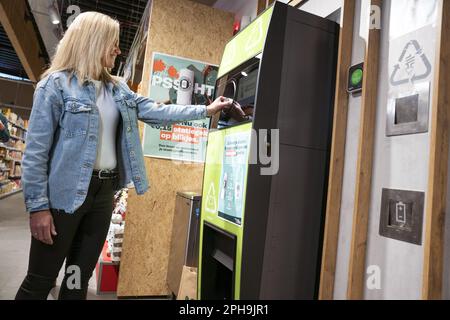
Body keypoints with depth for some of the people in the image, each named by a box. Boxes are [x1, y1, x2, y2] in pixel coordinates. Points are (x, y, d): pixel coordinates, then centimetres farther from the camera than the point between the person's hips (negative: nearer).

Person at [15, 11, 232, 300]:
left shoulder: (118, 89, 12)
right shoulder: (56, 84, -7)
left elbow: (156, 112, 10)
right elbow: (36, 151, -10)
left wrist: (206, 110, 7)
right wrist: (38, 206, -13)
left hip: (105, 192, 6)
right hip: (65, 193, -5)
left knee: (81, 277, 16)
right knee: (41, 282, 6)